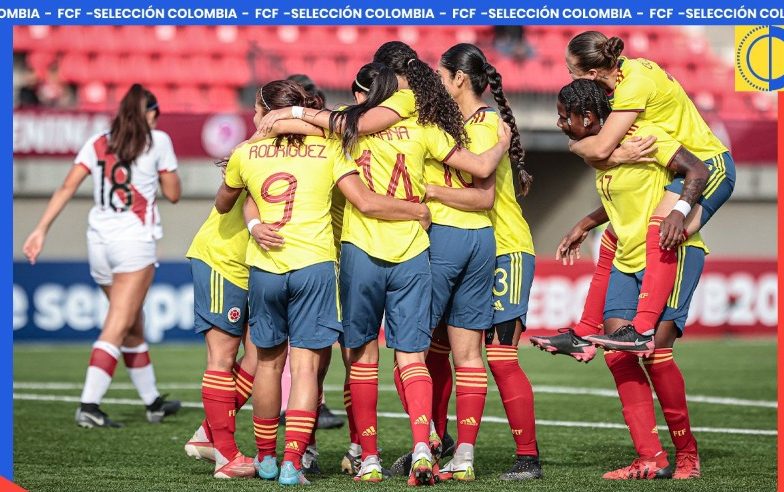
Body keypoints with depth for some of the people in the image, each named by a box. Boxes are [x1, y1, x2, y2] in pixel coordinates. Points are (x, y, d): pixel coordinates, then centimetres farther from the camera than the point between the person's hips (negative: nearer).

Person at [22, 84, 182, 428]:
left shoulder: (97, 143, 11)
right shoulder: (157, 140, 1)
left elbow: (67, 187, 2)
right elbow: (173, 194, 6)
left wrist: (41, 230, 0)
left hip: (99, 240, 5)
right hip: (134, 240, -5)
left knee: (133, 326, 17)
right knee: (117, 328, -8)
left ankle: (153, 402, 27)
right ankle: (89, 405, -19)